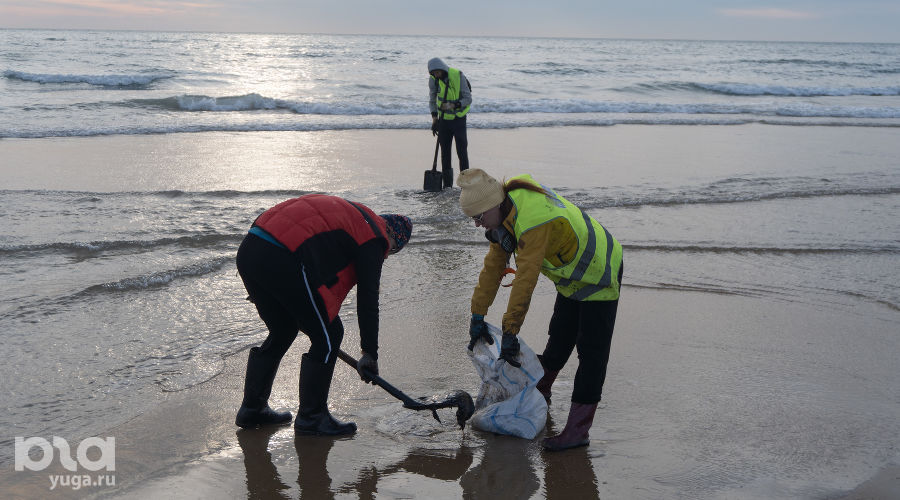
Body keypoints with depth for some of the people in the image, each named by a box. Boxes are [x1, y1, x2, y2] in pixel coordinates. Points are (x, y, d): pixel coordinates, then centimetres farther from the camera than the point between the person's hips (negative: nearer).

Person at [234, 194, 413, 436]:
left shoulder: (346, 213, 31)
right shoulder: (373, 236, 7)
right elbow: (367, 298, 5)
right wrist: (370, 353, 12)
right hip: (284, 262, -9)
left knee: (283, 331, 25)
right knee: (327, 336, 6)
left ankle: (252, 408, 32)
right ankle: (311, 416, 12)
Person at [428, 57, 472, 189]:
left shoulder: (458, 76, -16)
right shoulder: (433, 80, -5)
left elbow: (468, 99, -13)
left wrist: (454, 105, -29)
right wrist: (434, 117, -2)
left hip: (459, 118, -3)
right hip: (443, 118, 4)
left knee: (462, 151, -9)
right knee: (445, 152, 6)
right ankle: (447, 184, 14)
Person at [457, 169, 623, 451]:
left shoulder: (533, 220, -36)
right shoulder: (507, 210, -5)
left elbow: (526, 279, -36)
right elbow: (494, 263, 1)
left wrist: (510, 332, -32)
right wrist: (478, 314, 2)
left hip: (599, 277, -9)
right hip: (572, 276, 9)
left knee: (592, 353, -8)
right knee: (559, 338, 22)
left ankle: (578, 429, -7)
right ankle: (539, 391, 42)